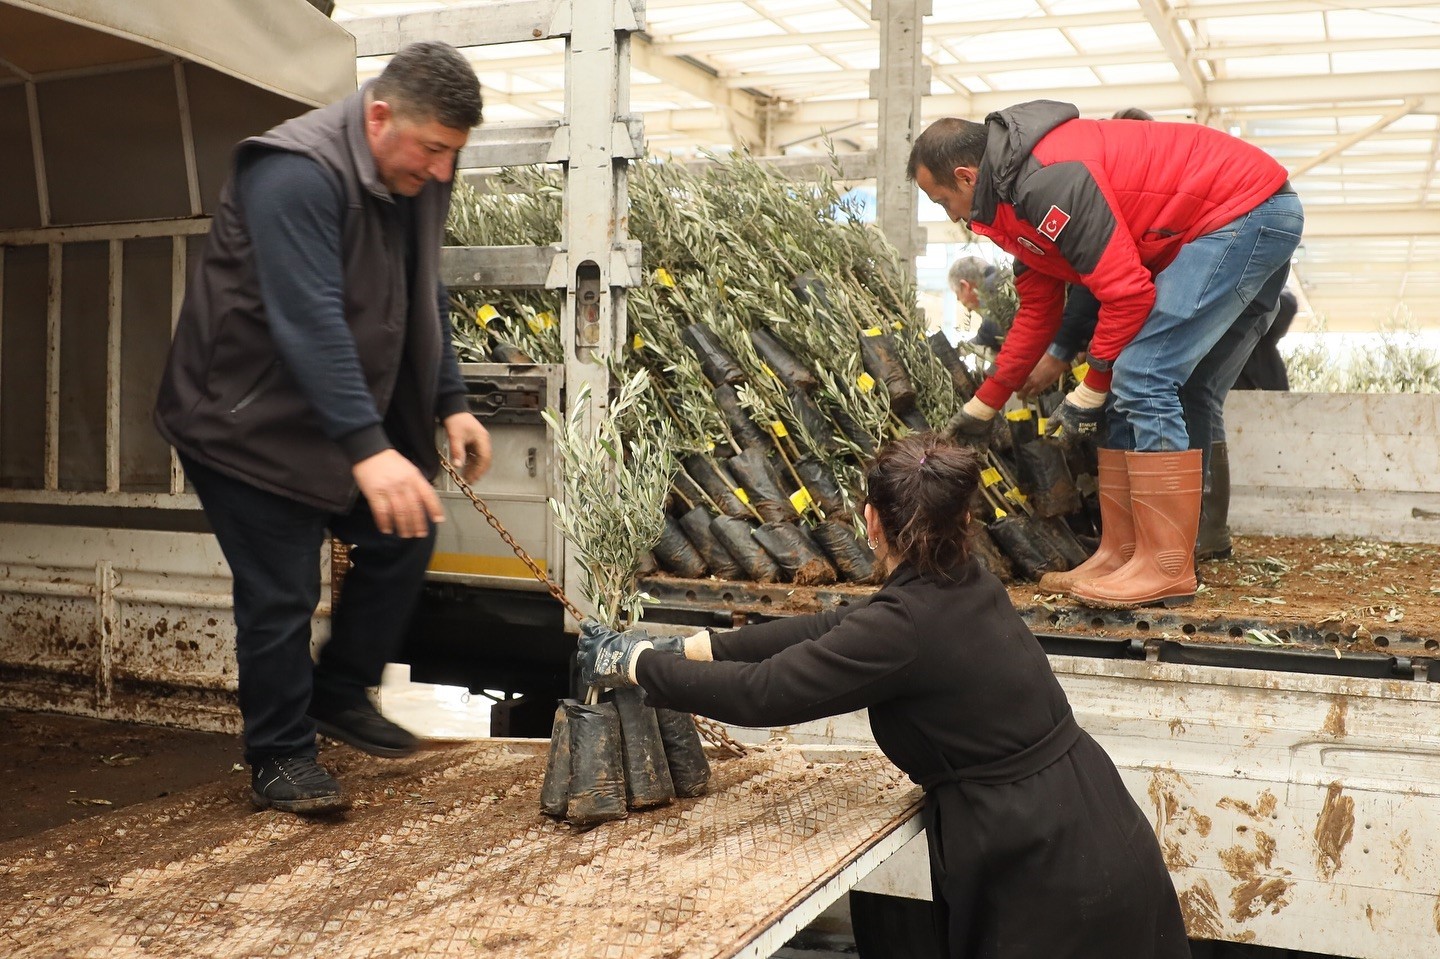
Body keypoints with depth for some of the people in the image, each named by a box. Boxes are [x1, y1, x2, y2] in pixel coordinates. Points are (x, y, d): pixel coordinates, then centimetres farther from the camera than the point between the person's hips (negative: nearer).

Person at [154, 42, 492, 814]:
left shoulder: (416, 178, 1)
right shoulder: (298, 175, -27)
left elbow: (423, 301, 11)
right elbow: (310, 320, -37)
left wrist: (450, 404, 4)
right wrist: (369, 448, -44)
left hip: (348, 413, 9)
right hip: (248, 421, -8)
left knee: (403, 538, 9)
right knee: (282, 595, -6)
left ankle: (340, 696, 27)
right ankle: (280, 756, 13)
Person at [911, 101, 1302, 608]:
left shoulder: (1049, 181, -22)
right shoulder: (1017, 192, 12)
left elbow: (1126, 291, -23)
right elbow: (1037, 312, 19)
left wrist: (1090, 390, -11)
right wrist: (982, 408, 22)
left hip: (1245, 211, -10)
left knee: (1142, 379, -17)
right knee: (1131, 391, 7)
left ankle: (1167, 571, -12)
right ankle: (1122, 554, 10)